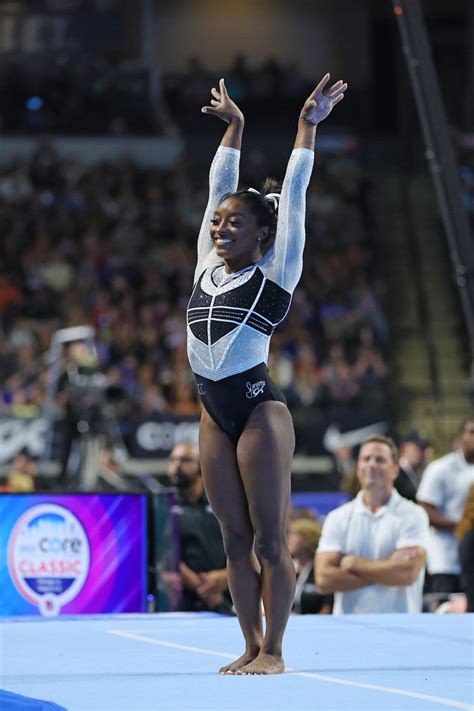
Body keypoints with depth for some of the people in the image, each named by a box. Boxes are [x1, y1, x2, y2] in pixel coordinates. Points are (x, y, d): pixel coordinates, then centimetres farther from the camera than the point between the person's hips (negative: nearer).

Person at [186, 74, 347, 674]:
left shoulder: (274, 274, -3)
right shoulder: (208, 267, 11)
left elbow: (292, 195, -5)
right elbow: (221, 185, 19)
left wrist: (308, 126, -3)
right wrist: (233, 127, 25)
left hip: (258, 408, -6)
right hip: (215, 412, 6)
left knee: (269, 538, -4)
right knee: (235, 539, 8)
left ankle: (273, 651, -1)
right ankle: (251, 646, 13)